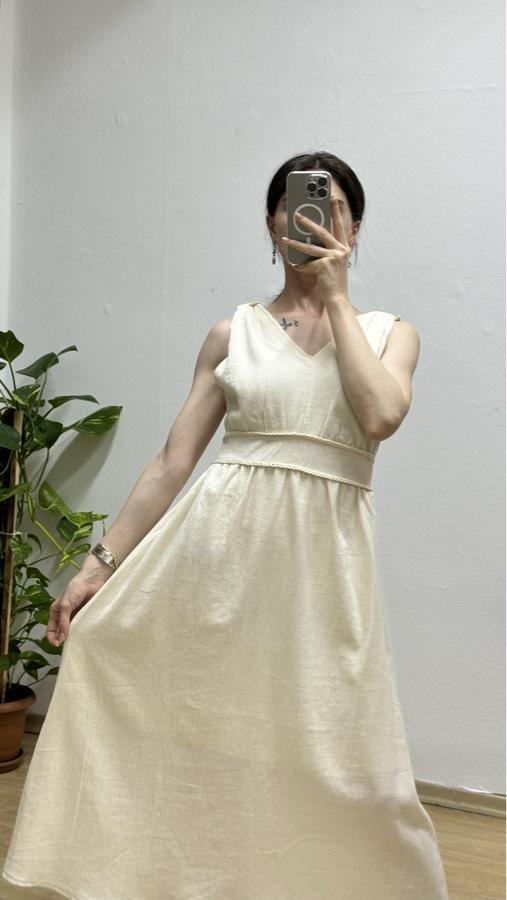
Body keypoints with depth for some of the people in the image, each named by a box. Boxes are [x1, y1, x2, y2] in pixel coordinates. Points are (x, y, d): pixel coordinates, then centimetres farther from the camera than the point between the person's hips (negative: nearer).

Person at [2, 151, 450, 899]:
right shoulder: (232, 333, 9)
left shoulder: (388, 332, 10)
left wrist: (335, 297, -4)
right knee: (197, 732, 3)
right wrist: (101, 563, 2)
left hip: (326, 555, 0)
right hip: (221, 540, 1)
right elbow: (172, 460, 7)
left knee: (339, 760, 0)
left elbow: (380, 416, -12)